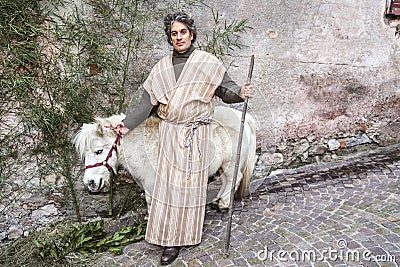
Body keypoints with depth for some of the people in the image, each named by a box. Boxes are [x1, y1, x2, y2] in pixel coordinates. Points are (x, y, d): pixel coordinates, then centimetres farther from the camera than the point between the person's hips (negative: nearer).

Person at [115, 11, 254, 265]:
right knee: (169, 183, 5)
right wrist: (128, 124, 2)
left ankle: (186, 234, 24)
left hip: (196, 134, -2)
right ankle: (171, 238, 21)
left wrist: (240, 92, -23)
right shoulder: (162, 67, 7)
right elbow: (148, 101, 8)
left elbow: (225, 89, -1)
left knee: (191, 184, 6)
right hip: (170, 133, 3)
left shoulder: (207, 62, -1)